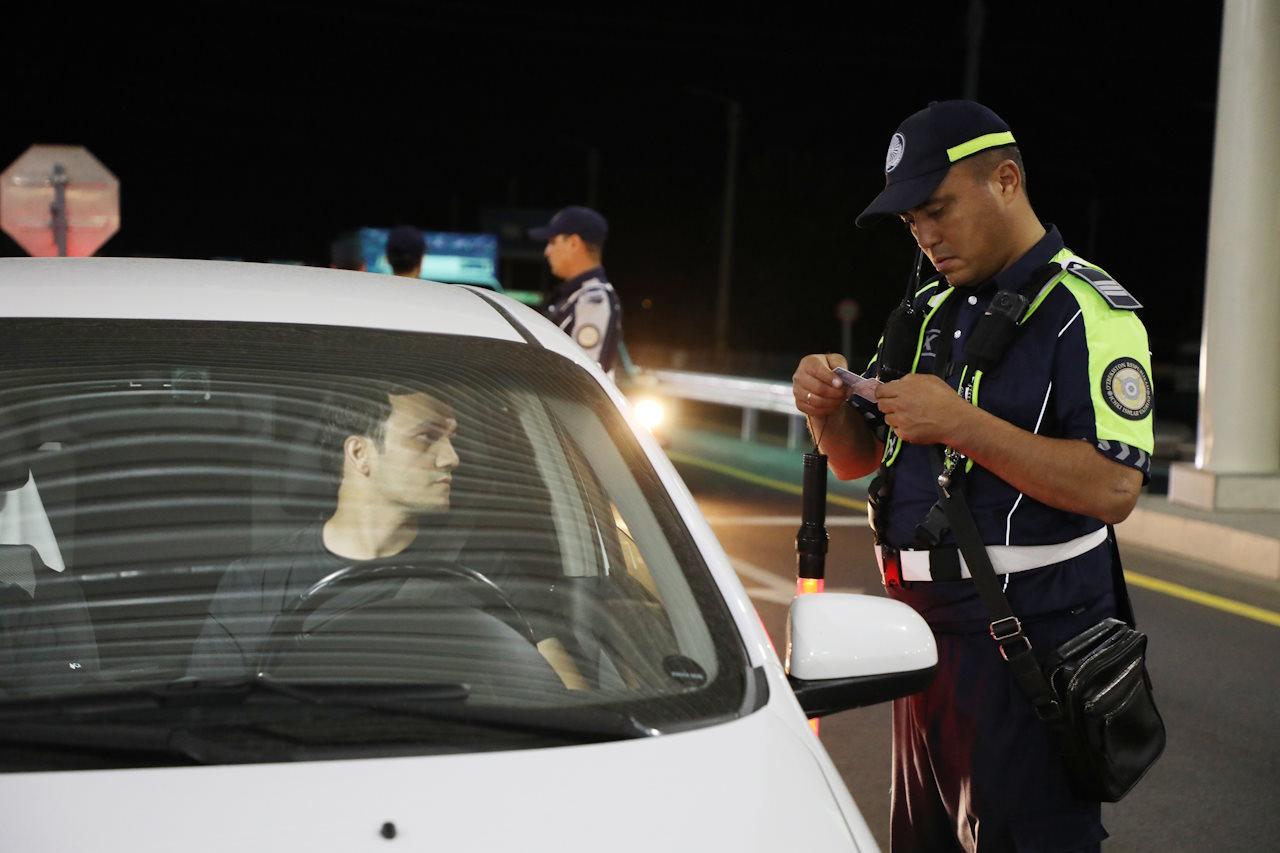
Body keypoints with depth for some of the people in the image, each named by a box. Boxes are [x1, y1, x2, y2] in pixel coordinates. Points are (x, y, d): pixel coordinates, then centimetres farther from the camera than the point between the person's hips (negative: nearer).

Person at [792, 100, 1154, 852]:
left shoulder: (1087, 309, -10)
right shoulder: (929, 311, 15)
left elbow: (1114, 487, -22)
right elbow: (859, 458, 19)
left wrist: (961, 424, -24)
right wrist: (829, 408, -3)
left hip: (1029, 643, -8)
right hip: (925, 630, 8)